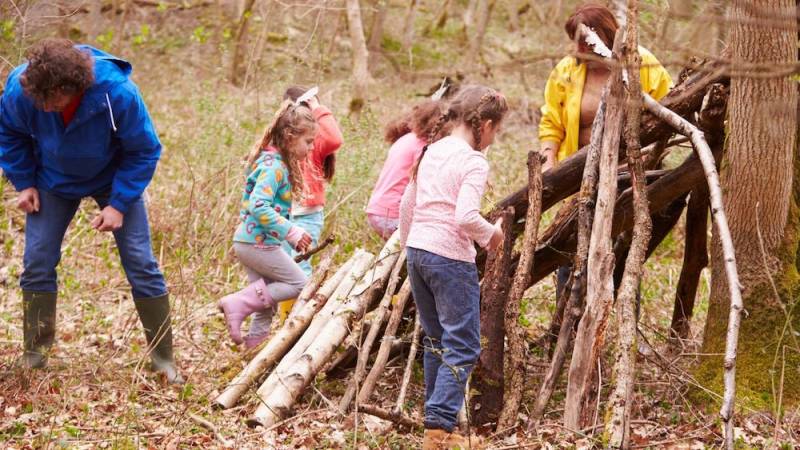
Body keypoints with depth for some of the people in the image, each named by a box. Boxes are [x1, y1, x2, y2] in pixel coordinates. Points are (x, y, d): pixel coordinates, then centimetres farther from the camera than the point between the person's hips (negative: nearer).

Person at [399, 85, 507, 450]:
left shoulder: (432, 152, 13)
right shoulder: (474, 162, -11)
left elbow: (406, 206, 18)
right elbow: (466, 217, -23)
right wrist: (491, 235, -4)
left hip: (417, 251, 8)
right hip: (451, 258, -8)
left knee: (436, 341, 18)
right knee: (462, 345, -2)